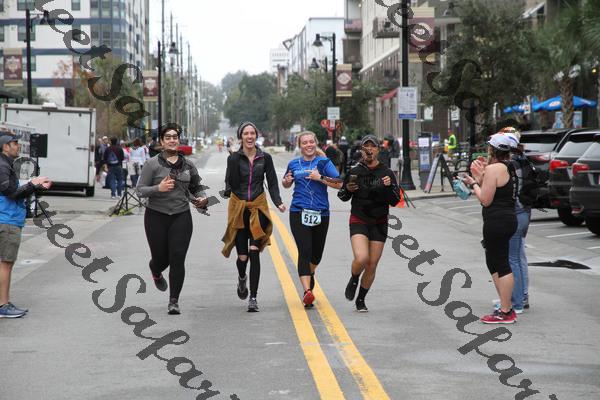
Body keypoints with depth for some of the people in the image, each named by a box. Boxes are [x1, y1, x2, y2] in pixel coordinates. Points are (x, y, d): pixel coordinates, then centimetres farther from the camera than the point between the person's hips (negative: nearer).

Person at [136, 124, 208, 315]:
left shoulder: (188, 166, 8)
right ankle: (156, 273, 46)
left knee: (177, 259, -8)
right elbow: (140, 189, -5)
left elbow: (196, 188, 21)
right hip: (156, 216, -2)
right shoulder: (152, 164, -3)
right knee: (161, 258, 7)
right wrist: (158, 188, -22)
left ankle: (174, 301, 0)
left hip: (181, 216, 2)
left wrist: (201, 199, 0)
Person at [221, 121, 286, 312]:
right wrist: (235, 160, -24)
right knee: (242, 255, -1)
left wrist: (278, 202, -11)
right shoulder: (234, 158, -3)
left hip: (258, 207, 0)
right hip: (239, 208, 0)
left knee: (254, 252, -11)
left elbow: (272, 183, 4)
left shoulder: (265, 158, 2)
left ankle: (253, 298, -5)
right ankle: (242, 278, 37)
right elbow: (231, 183, -12)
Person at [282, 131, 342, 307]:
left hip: (321, 213, 0)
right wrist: (287, 181, 4)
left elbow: (339, 184, -8)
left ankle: (310, 274, 47)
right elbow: (287, 184, 27)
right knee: (304, 251, -15)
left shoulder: (324, 162, 1)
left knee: (317, 252, 15)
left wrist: (320, 177, -17)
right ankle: (307, 290, -22)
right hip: (299, 213, 0)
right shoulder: (293, 164, 10)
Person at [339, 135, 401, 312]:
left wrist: (388, 187, -20)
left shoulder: (387, 173, 0)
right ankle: (353, 280, 11)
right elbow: (342, 196, 9)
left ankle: (361, 300, 23)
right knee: (361, 258, -23)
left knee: (372, 266, 4)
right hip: (358, 221, -2)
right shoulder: (355, 172, -1)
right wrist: (347, 189, -13)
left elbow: (395, 201, -2)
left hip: (379, 224, 2)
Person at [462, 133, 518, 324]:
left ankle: (505, 312, -3)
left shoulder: (493, 169, -15)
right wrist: (480, 178, 14)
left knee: (501, 265, -6)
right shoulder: (509, 168, 14)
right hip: (508, 218, 10)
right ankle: (506, 306, 22)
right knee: (494, 262, 19)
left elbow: (485, 200, -15)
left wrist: (473, 183, -2)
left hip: (497, 221, -10)